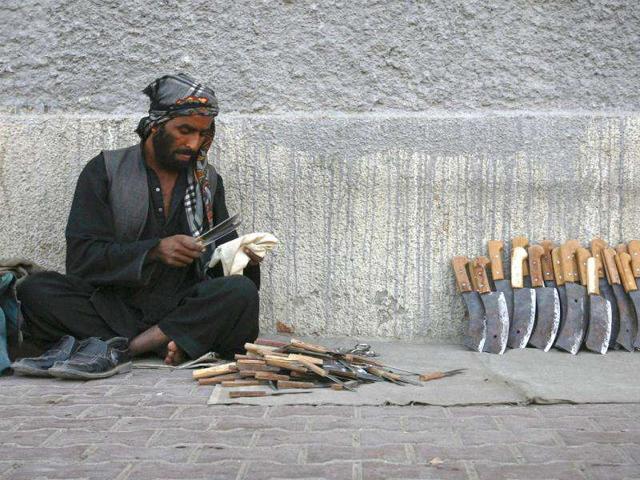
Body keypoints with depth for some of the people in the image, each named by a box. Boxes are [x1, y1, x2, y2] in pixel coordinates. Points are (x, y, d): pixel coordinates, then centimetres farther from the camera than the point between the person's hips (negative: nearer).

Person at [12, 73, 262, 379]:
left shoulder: (209, 181, 14)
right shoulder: (104, 170, 3)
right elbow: (81, 256, -7)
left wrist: (244, 259, -8)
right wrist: (154, 250, -20)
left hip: (183, 310, 2)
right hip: (114, 305, -2)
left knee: (242, 293, -28)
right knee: (35, 290, -26)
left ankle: (115, 347, -27)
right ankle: (166, 344, -30)